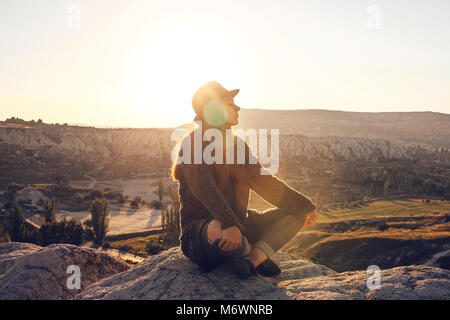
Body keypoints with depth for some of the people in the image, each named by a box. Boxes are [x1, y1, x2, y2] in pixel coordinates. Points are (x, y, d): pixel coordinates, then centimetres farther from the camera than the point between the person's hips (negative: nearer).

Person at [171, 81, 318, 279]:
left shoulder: (236, 145, 10)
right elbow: (204, 189, -30)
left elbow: (264, 182, 11)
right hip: (200, 231, -7)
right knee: (218, 230, -42)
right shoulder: (191, 145, -13)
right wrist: (229, 225, -46)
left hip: (239, 227, 7)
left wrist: (304, 206, 4)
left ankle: (252, 260, -20)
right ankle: (259, 255, -7)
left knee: (297, 211, 2)